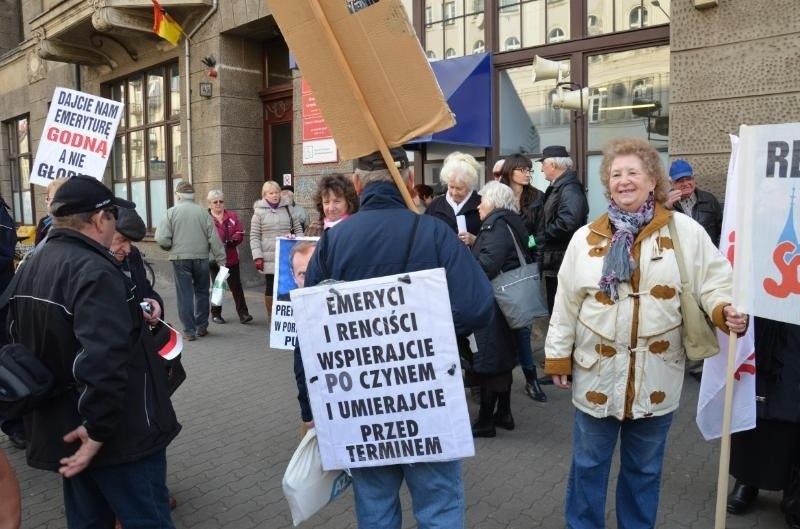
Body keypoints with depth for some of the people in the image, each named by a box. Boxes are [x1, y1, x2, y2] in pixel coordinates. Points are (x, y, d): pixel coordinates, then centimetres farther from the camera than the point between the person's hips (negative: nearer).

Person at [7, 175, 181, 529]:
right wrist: (97, 429, -25)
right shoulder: (94, 271, -22)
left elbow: (24, 345, 19)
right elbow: (104, 360, -33)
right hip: (120, 433, -9)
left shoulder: (29, 268, 9)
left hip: (60, 429, 9)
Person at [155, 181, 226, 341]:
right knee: (202, 292, 15)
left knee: (185, 294, 5)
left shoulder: (172, 212, -3)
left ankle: (189, 331, 7)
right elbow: (214, 238, -3)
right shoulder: (203, 211, 0)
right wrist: (221, 260, 1)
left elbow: (162, 239, -9)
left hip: (180, 258, -1)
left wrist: (171, 247, 12)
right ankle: (202, 327, 22)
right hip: (201, 258, 1)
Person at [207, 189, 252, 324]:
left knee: (236, 286, 3)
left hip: (231, 257, 3)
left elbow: (240, 233, 2)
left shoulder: (232, 216, 8)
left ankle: (243, 313, 5)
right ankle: (216, 314, 22)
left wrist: (231, 241, -16)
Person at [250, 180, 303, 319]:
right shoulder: (259, 211, 0)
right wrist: (257, 256, -9)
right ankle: (270, 315, 19)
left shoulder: (288, 208, 8)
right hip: (269, 257, -2)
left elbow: (298, 229, 12)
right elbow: (254, 236, -1)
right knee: (270, 286, 5)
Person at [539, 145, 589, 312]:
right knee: (555, 310, 17)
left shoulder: (570, 189, -16)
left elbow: (567, 223, -29)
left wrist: (541, 237, -15)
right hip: (554, 263, 9)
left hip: (563, 264, -9)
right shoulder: (557, 188, 14)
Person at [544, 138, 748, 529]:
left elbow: (713, 282, -1)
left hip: (656, 374, 0)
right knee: (588, 463, 14)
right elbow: (566, 303, 1)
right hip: (597, 370, 1)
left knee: (644, 467, 18)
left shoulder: (685, 231, -4)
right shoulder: (586, 237, -1)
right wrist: (558, 357, 2)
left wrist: (726, 310, -23)